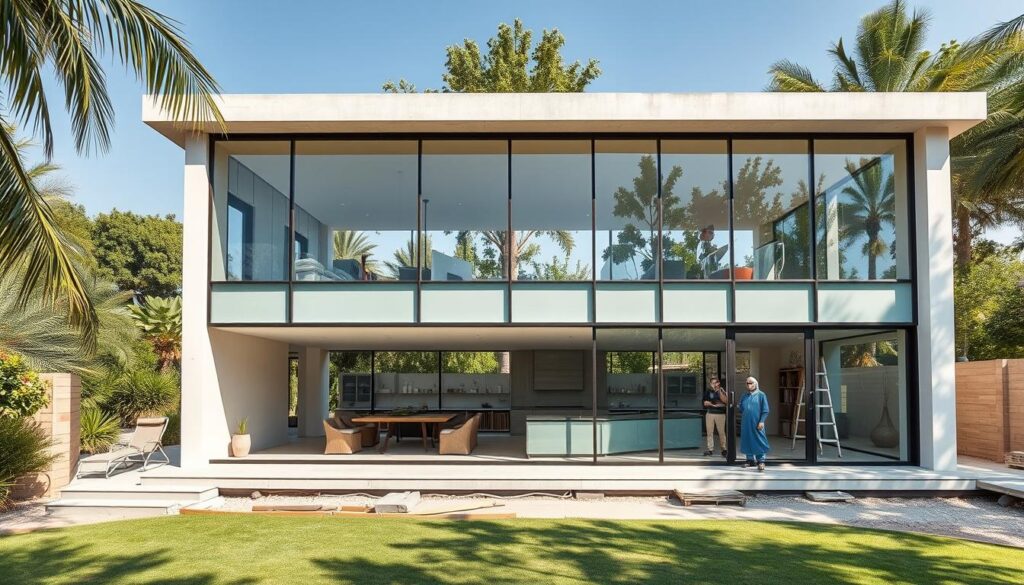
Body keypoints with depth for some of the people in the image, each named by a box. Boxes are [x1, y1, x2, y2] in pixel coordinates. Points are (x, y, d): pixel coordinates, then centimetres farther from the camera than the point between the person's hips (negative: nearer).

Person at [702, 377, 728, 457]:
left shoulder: (722, 390, 3)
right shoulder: (708, 391, 6)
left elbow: (725, 401, -12)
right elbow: (705, 403, 3)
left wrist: (719, 392, -17)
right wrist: (714, 405, -9)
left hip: (720, 414, -2)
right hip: (710, 413, 2)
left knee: (721, 432, -3)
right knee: (709, 432, 1)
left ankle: (724, 449, 4)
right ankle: (710, 449, 6)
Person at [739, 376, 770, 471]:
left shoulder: (761, 395, -2)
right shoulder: (745, 396, 13)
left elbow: (765, 410, -5)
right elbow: (741, 409, 22)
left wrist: (762, 421, -13)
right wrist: (743, 418, 12)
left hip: (756, 423, -5)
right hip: (746, 423, 5)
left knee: (759, 441, -4)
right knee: (747, 441, 8)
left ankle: (761, 461, 0)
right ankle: (750, 460, 18)